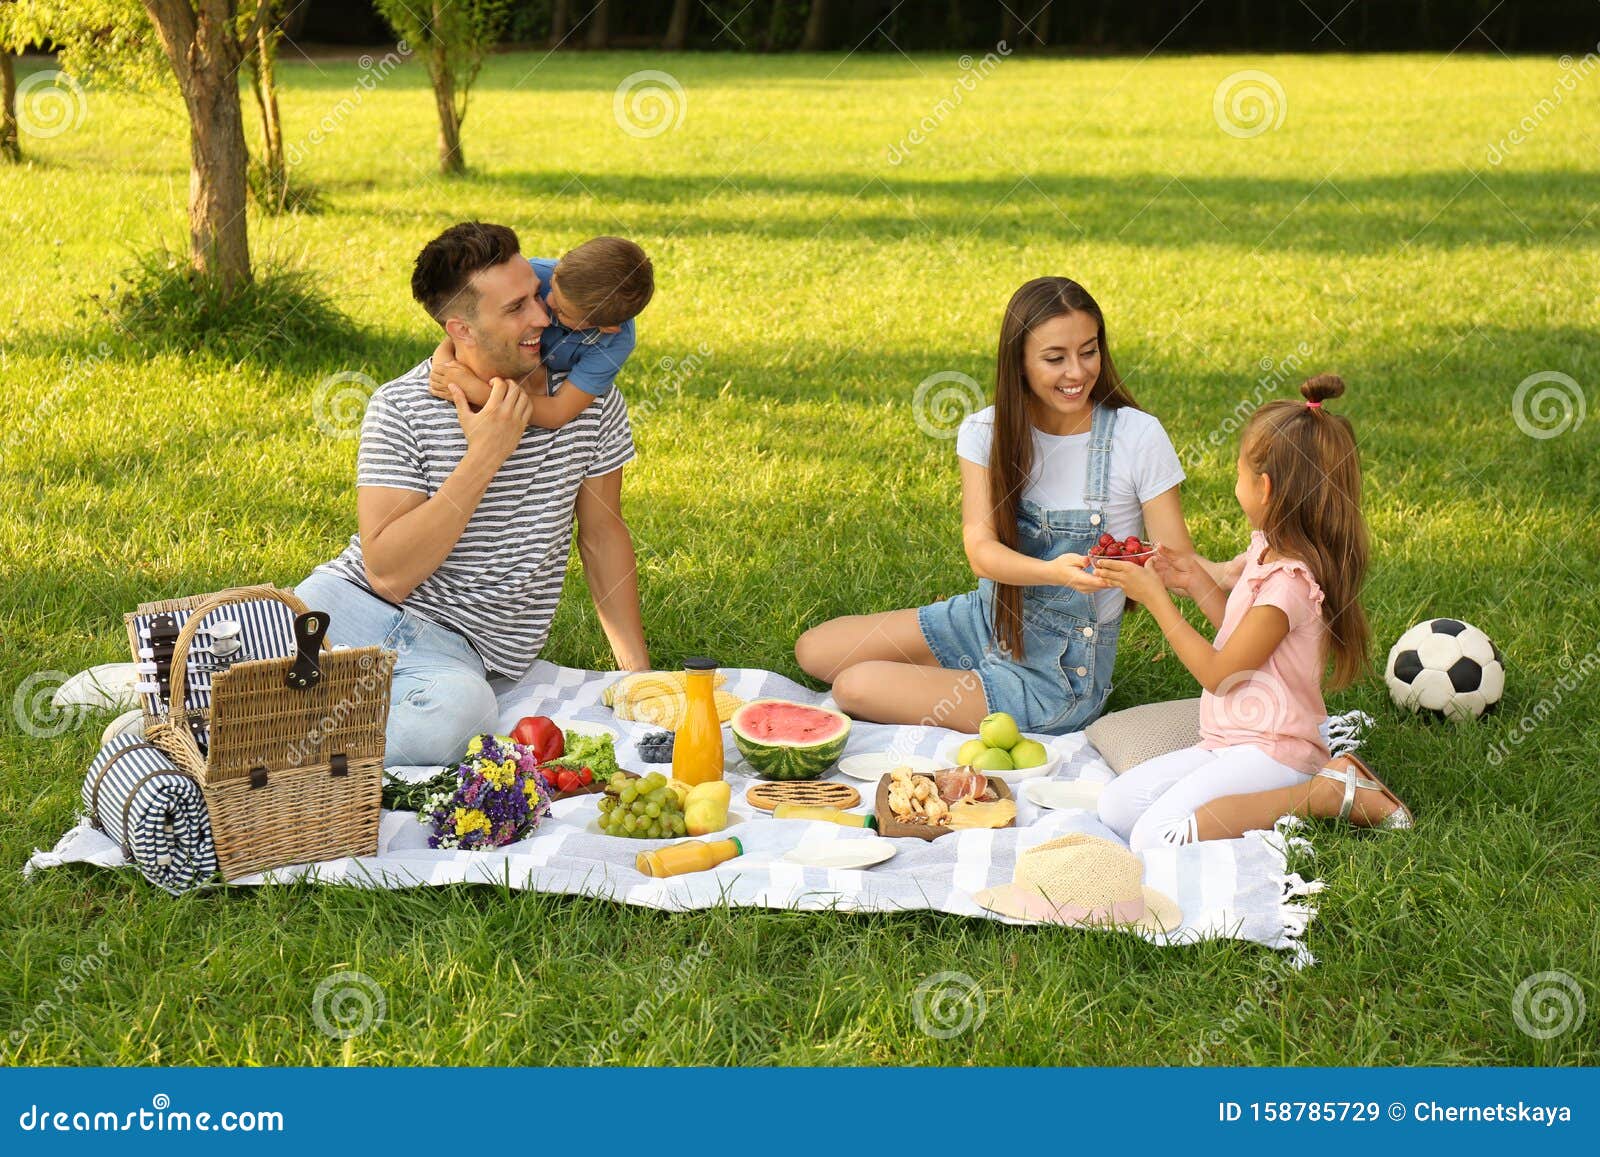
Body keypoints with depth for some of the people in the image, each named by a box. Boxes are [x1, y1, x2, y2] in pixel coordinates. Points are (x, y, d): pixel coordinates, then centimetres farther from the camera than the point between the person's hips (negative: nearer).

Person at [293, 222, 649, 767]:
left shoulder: (589, 399, 0)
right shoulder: (399, 408, -9)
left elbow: (603, 533, 13)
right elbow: (387, 573, -15)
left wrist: (640, 676, 9)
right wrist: (483, 459, -20)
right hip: (357, 600, -2)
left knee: (461, 708, -36)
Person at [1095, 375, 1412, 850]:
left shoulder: (1289, 581, -20)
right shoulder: (1270, 552, 10)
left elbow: (1218, 673, -14)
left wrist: (1156, 597, -8)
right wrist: (1194, 579, 14)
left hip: (1270, 751, -10)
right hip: (1230, 742, 10)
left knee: (1155, 838, -27)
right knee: (1116, 806, -2)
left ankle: (1327, 793, -14)